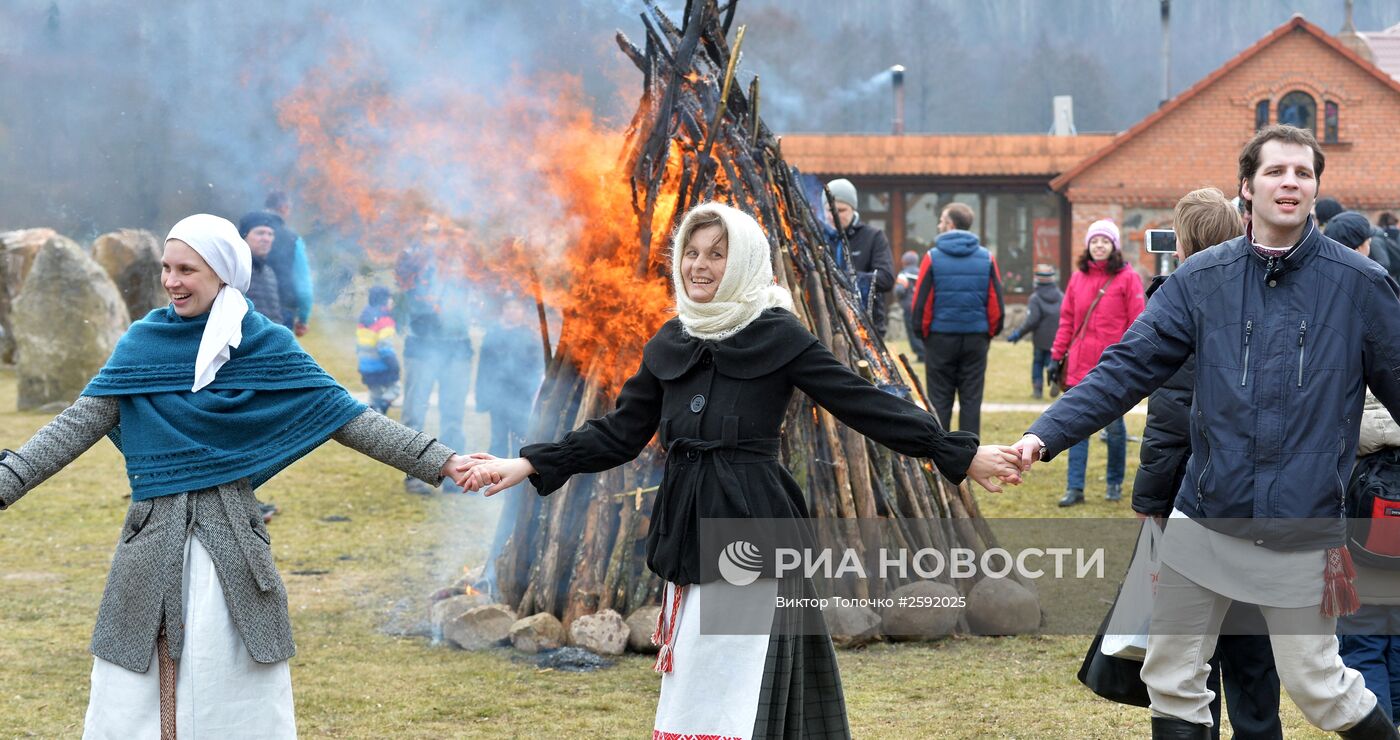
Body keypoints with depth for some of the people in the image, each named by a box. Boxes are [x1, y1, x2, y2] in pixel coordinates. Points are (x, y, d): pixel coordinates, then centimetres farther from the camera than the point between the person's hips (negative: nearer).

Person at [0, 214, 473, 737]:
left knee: (236, 694, 0)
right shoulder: (143, 343, 5)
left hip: (231, 537, -1)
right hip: (154, 538, 1)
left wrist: (439, 463, -2)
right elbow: (79, 426, 2)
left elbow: (346, 418, 3)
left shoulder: (266, 346, 2)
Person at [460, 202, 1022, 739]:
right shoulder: (669, 344, 11)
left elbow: (866, 405, -4)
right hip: (687, 531, 6)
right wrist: (528, 466, 10)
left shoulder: (777, 336, -4)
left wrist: (962, 456, -8)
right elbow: (618, 434, 16)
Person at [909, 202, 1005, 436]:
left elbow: (921, 302, -5)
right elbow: (996, 303, 3)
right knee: (971, 399, 6)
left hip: (941, 337, -2)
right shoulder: (986, 258, 1)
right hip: (976, 339, 2)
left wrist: (923, 333, 8)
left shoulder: (933, 258, -6)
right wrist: (990, 333, 14)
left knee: (939, 400, 5)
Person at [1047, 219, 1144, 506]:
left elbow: (1137, 322, -4)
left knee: (1114, 425, 7)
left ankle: (1115, 484, 19)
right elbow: (1067, 319, 13)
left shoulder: (1127, 278, -2)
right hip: (1079, 365, 4)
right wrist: (1057, 355, 9)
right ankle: (1075, 488, 1)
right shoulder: (1078, 278, 11)